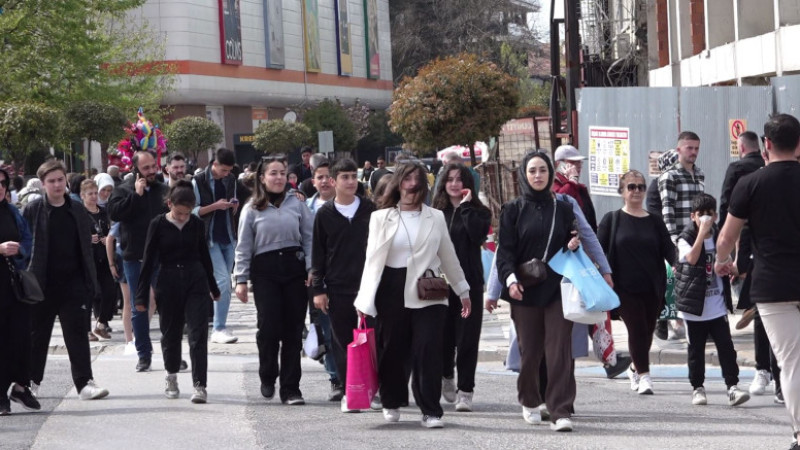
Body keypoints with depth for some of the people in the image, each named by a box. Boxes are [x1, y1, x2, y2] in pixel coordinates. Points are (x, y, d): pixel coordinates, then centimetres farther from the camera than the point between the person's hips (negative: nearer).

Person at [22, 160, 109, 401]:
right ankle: (30, 381, 23)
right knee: (37, 335, 10)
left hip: (73, 284, 2)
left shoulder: (78, 210, 7)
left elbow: (86, 248, 10)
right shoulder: (32, 211, -2)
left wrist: (90, 281, 6)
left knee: (78, 334, -2)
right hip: (42, 285, -2)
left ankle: (84, 382, -3)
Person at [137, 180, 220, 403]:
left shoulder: (197, 224, 0)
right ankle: (172, 377, 32)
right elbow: (149, 260, -3)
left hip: (196, 281, 1)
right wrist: (142, 295, -4)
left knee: (198, 333, -8)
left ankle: (199, 385, -10)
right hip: (168, 282, -1)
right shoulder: (158, 224, -6)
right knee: (170, 333, 12)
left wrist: (213, 287, 20)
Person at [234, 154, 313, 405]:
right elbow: (243, 247, 7)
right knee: (269, 328, -10)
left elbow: (309, 238, 6)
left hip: (294, 268, 1)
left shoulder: (297, 204, 7)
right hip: (265, 271, -1)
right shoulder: (252, 209, 6)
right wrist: (241, 279, 2)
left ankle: (290, 388, 9)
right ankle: (268, 377, 16)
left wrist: (312, 270, -2)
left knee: (293, 330, 2)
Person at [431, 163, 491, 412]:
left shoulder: (478, 212, 3)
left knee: (467, 338, -3)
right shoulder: (435, 213, 9)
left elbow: (478, 235, -17)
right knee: (444, 335, 11)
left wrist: (466, 206, -12)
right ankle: (446, 376, 36)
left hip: (469, 282, -2)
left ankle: (465, 391, 0)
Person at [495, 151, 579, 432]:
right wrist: (510, 278, -19)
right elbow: (505, 249, -3)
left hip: (557, 290, 1)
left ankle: (560, 411, -11)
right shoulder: (513, 211, 5)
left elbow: (570, 244, 17)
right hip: (525, 291, -1)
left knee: (559, 350, -9)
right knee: (530, 351, 5)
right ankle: (530, 402, 29)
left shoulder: (563, 209, 11)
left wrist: (573, 247, -7)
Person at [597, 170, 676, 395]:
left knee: (647, 331, 9)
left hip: (652, 288, 3)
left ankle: (636, 369, 31)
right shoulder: (612, 220, 4)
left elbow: (668, 249, 4)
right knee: (637, 328, -12)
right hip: (625, 287, -3)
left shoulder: (654, 221, 10)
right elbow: (598, 250, 1)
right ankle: (643, 375, -6)